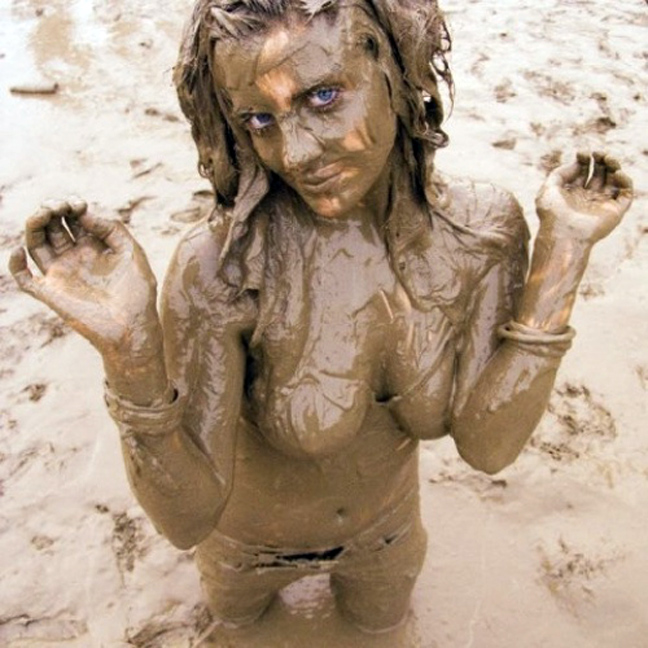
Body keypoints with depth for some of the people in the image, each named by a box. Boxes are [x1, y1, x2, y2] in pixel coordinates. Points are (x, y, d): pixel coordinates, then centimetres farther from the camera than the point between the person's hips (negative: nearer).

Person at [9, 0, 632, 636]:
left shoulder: (480, 227, -27)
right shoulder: (220, 266, -38)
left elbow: (487, 446, -27)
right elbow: (186, 517, -34)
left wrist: (562, 254, -32)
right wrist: (127, 348, -51)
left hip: (380, 521, 3)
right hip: (252, 529, -2)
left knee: (378, 619, 35)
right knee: (234, 613, 33)